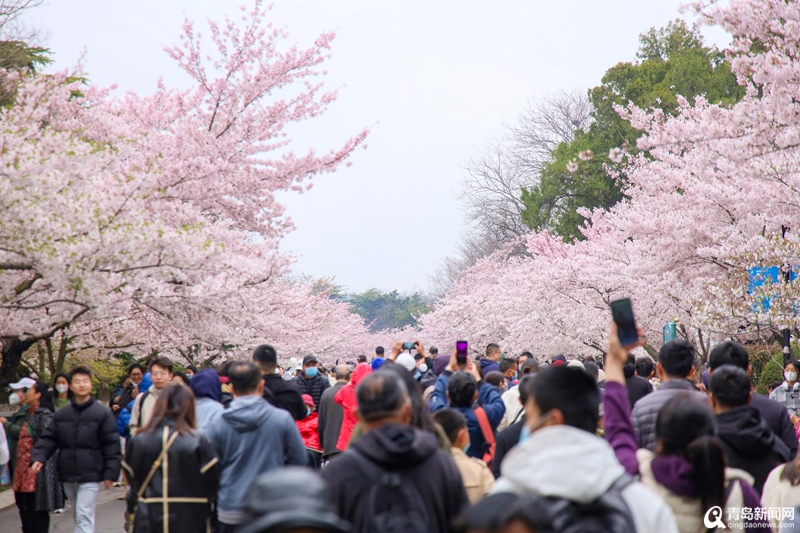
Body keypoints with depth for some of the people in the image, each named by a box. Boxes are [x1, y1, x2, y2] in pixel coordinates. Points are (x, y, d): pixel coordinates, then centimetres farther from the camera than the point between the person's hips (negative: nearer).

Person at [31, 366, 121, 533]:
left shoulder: (103, 413, -5)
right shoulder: (61, 415, 8)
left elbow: (112, 445, -6)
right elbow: (48, 439, 7)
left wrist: (111, 473, -10)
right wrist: (39, 457, -11)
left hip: (90, 475, -5)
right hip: (68, 475, 5)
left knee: (84, 516, -12)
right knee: (78, 515, 16)